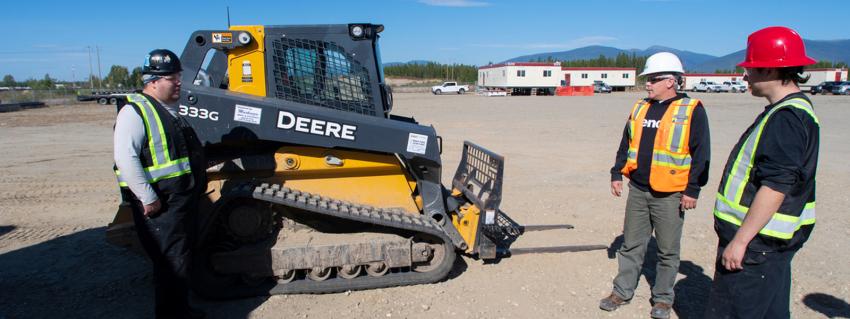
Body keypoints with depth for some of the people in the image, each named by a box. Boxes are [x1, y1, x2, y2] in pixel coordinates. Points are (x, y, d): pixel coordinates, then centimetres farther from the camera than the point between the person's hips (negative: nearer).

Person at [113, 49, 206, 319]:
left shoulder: (170, 110, 15)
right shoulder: (135, 111, -14)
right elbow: (125, 158, -23)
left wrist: (198, 183, 22)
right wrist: (148, 198, -24)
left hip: (181, 202, 10)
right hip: (159, 205, -9)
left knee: (181, 259, 19)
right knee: (172, 263, -3)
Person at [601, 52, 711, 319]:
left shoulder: (692, 110, -6)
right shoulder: (640, 108, 10)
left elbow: (701, 155, -7)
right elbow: (626, 144, 17)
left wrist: (692, 190, -10)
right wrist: (617, 174, 12)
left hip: (670, 195, -5)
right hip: (638, 190, 5)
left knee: (667, 251, 8)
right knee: (631, 245, 12)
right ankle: (622, 291, 24)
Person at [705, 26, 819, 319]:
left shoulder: (786, 118, -21)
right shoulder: (792, 110, 13)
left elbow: (775, 187, -26)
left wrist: (740, 240, -23)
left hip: (756, 243, -11)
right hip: (769, 241, 11)